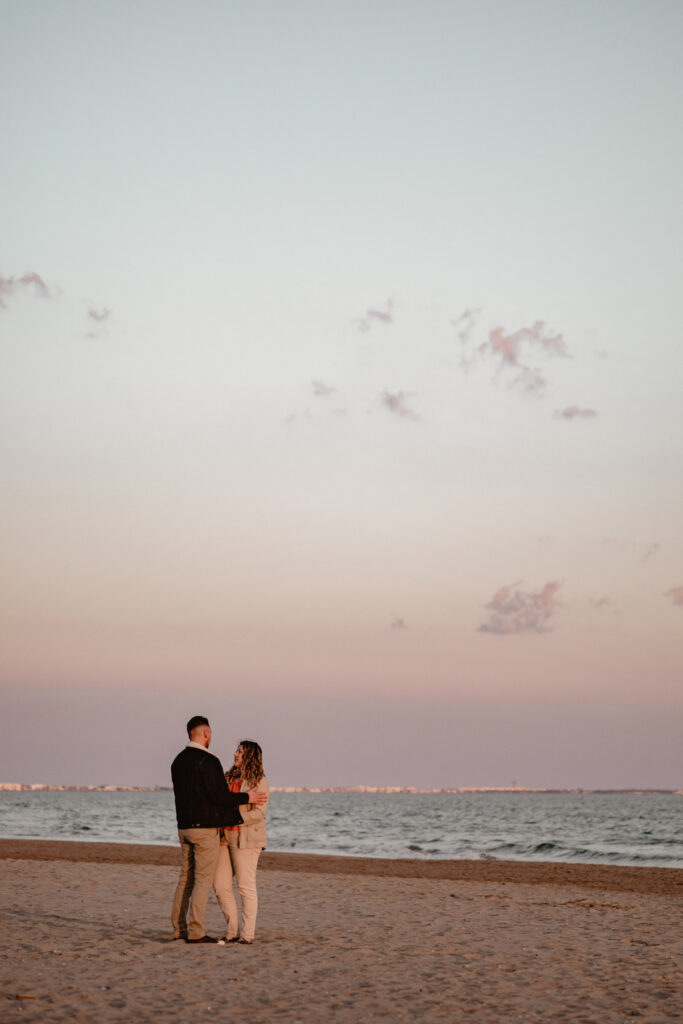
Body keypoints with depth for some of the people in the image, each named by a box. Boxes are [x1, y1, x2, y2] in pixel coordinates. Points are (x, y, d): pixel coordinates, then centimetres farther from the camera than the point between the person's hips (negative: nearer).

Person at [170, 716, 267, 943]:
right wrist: (246, 798, -4)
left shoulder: (178, 761, 11)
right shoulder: (207, 760, -14)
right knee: (203, 879, -5)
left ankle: (179, 929, 12)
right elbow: (220, 795, -17)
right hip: (205, 828, -8)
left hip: (184, 827, 8)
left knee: (186, 877, 11)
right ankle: (195, 931, -7)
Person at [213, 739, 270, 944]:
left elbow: (258, 813, -14)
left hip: (246, 839, -7)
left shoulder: (259, 781, -7)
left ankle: (247, 934, 1)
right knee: (220, 885, 4)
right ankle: (233, 931, 12)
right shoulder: (230, 778, 14)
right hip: (225, 837, 7)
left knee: (246, 886, -4)